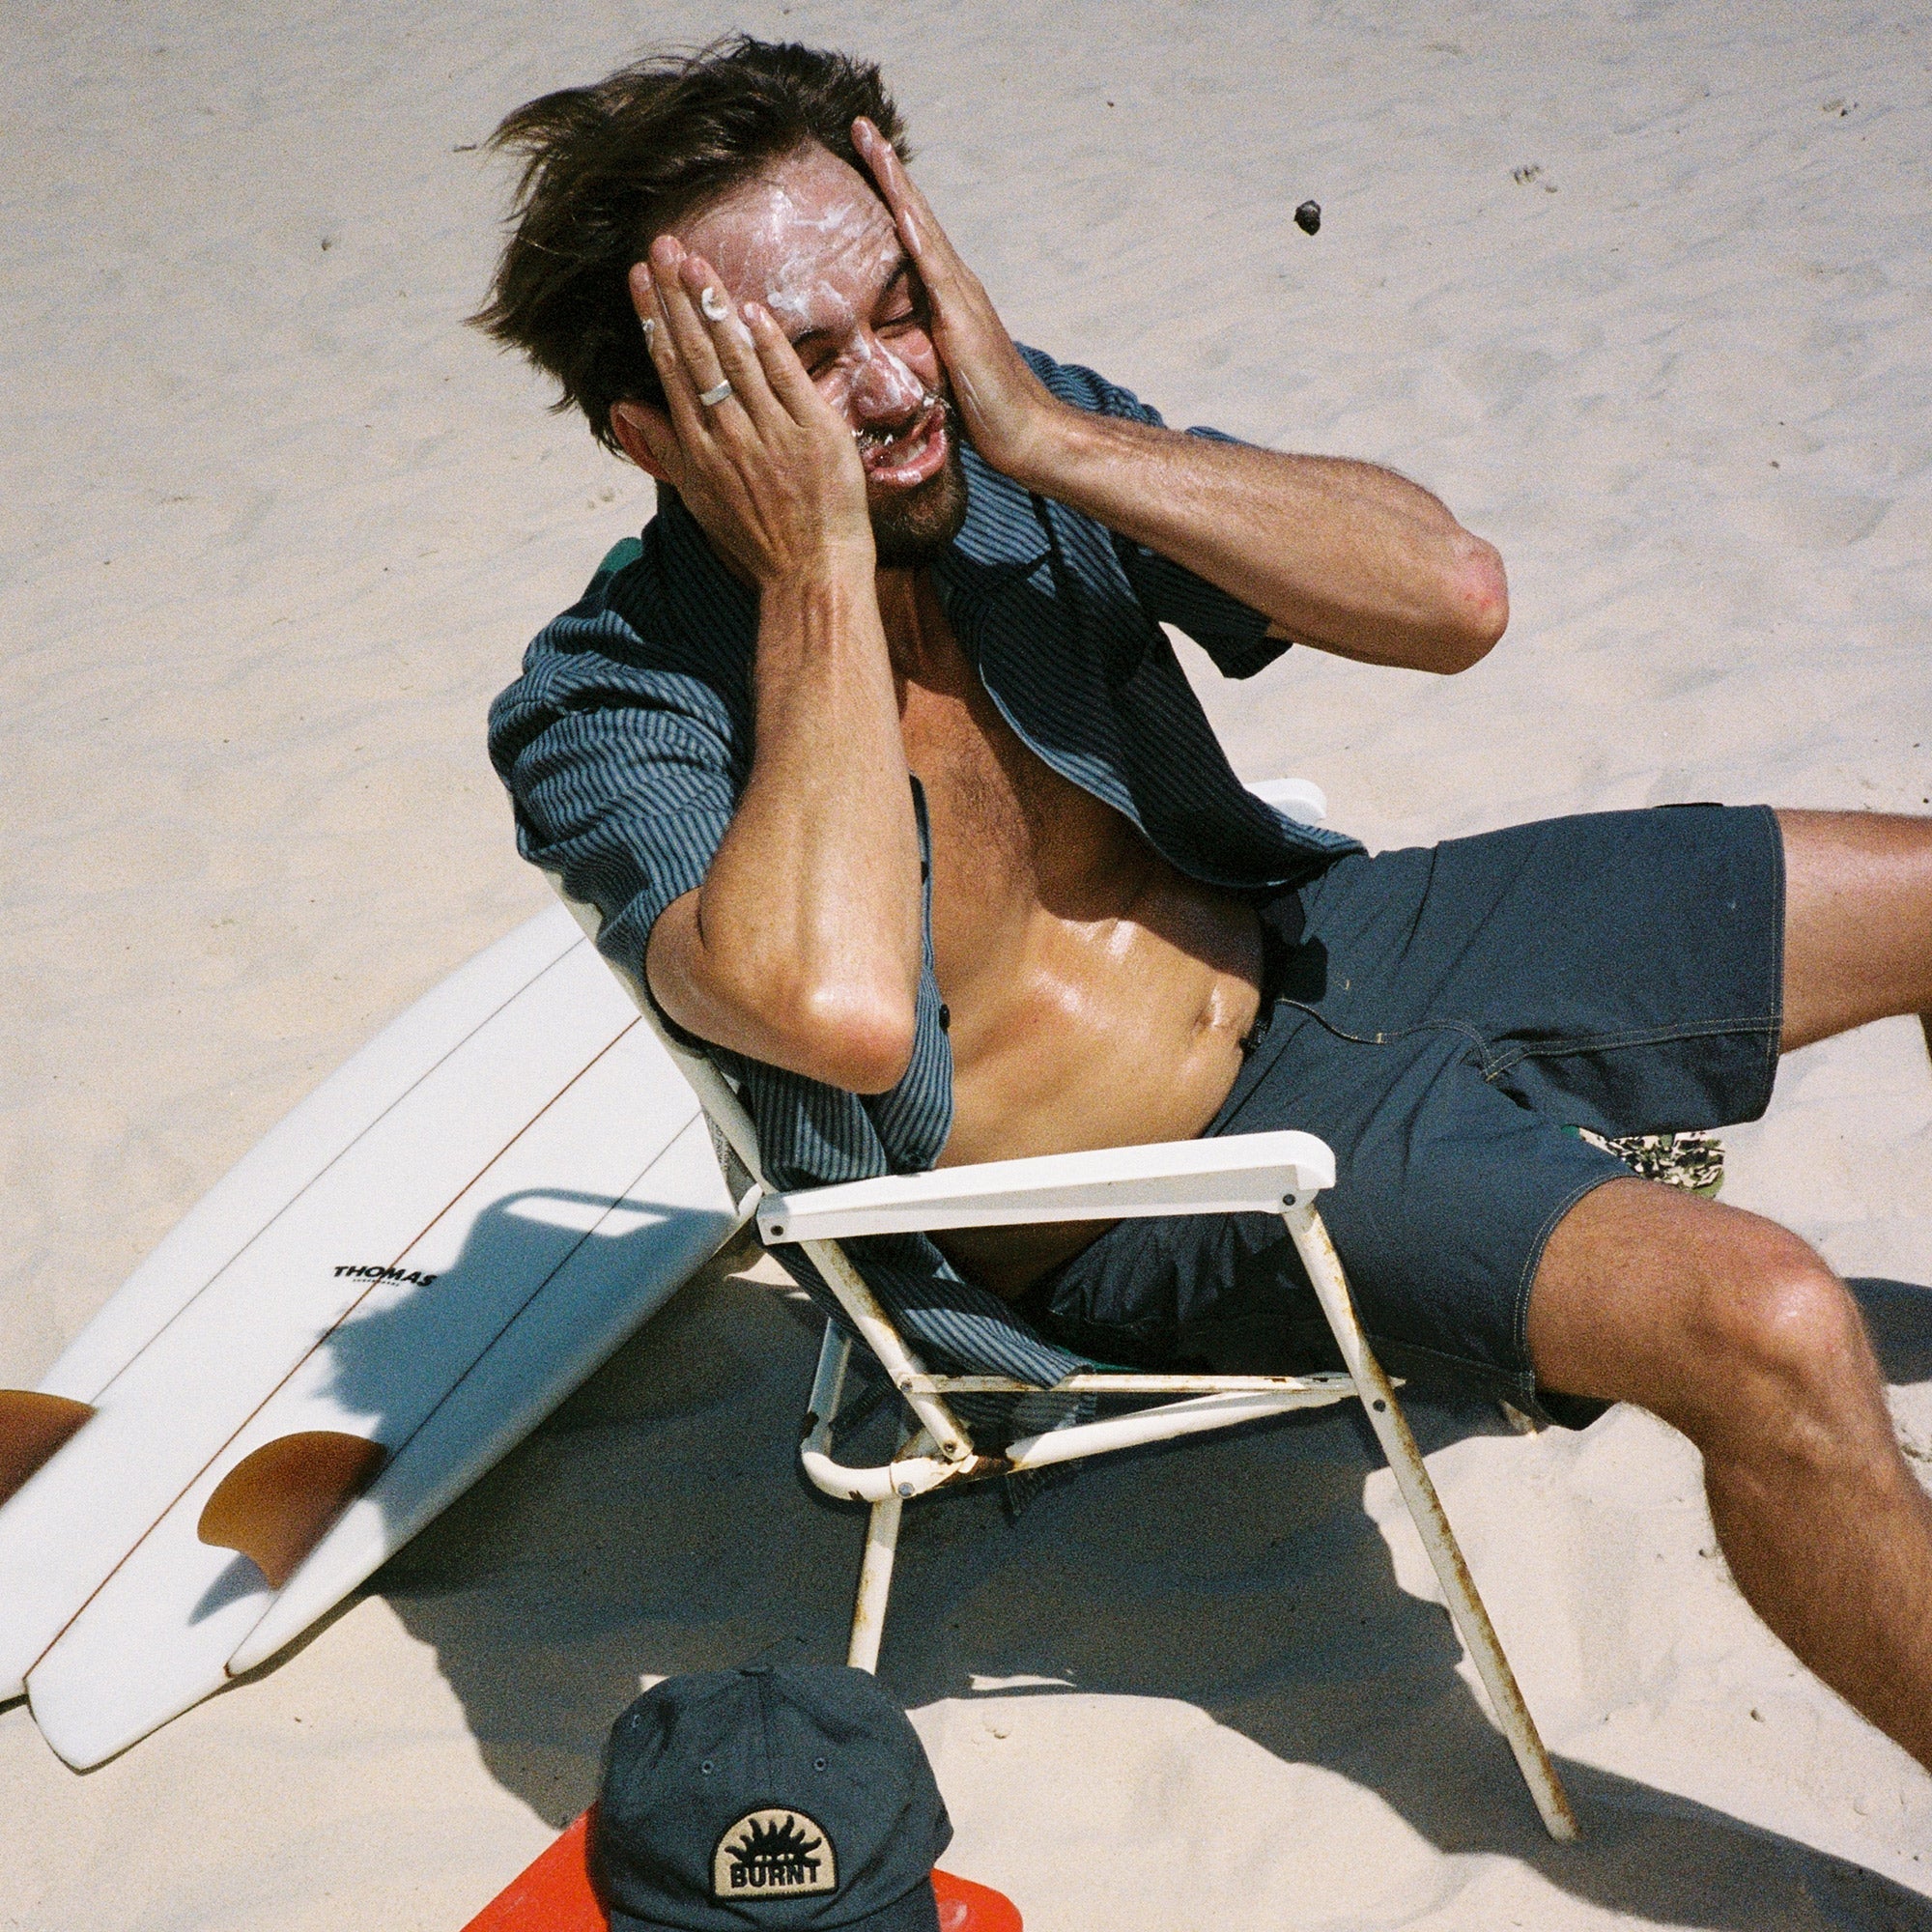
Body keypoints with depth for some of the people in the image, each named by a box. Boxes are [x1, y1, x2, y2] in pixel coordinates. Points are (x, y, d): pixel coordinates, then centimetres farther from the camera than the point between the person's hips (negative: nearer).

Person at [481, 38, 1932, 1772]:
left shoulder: (1000, 434, -8)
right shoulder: (609, 720, -21)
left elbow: (1454, 594, -13)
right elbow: (839, 1008, -43)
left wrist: (1056, 439, -22)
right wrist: (820, 566, -33)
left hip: (1310, 944, 6)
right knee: (1767, 1328, -27)